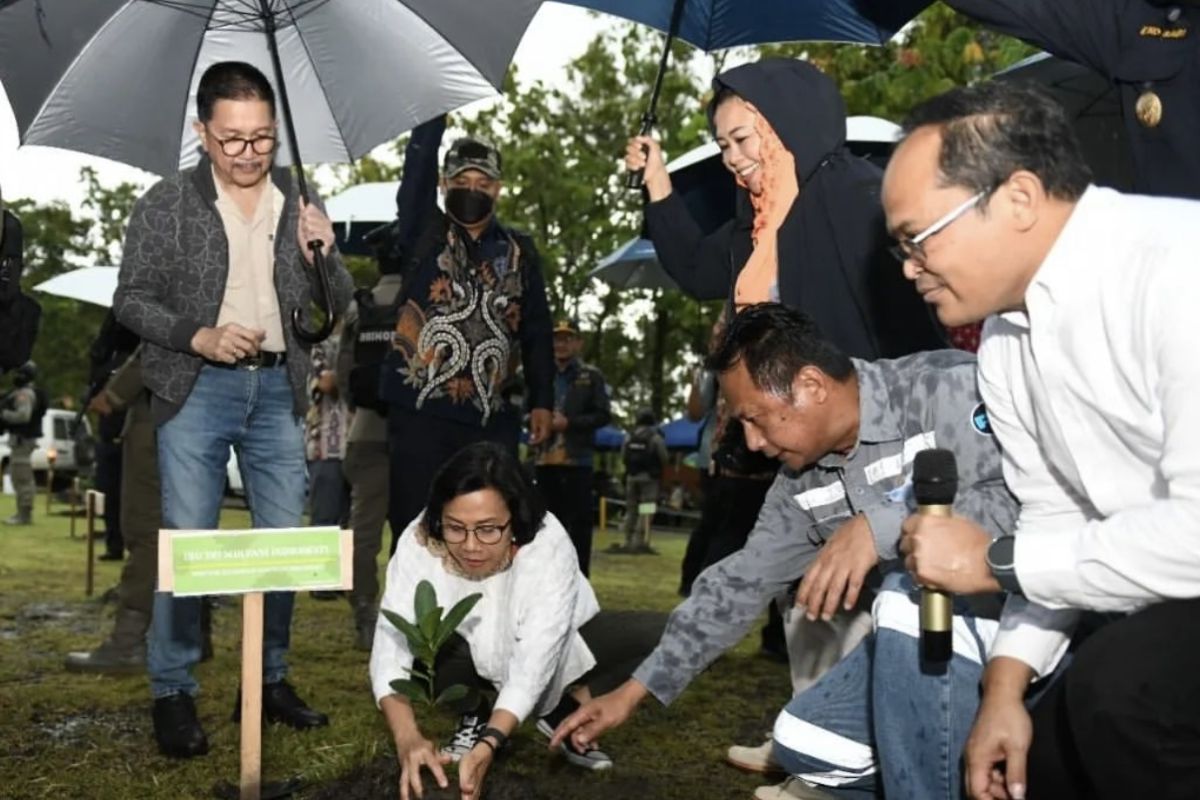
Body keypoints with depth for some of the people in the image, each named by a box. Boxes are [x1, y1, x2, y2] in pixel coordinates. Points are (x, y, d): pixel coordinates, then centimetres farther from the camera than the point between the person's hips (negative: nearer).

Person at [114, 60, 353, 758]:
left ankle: (271, 680, 22)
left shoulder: (300, 203, 6)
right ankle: (173, 692, 12)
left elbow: (338, 306, 8)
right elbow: (131, 300, -1)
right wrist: (199, 337, -17)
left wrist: (322, 255, -12)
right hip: (197, 390, -3)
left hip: (278, 388, 3)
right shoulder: (166, 204, -2)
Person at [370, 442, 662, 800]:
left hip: (545, 648, -1)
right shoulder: (419, 543, -30)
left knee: (659, 636, -26)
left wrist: (488, 746, -52)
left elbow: (532, 666, -38)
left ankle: (567, 710, 0)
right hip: (473, 656, 1)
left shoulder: (549, 546, -35)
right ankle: (474, 717, -1)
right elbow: (390, 647, -33)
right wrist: (407, 736, -50)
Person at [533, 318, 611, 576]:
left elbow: (603, 416, -2)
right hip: (546, 459, 4)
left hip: (577, 459, -4)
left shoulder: (592, 376, 4)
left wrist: (568, 423, -12)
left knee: (579, 521, -4)